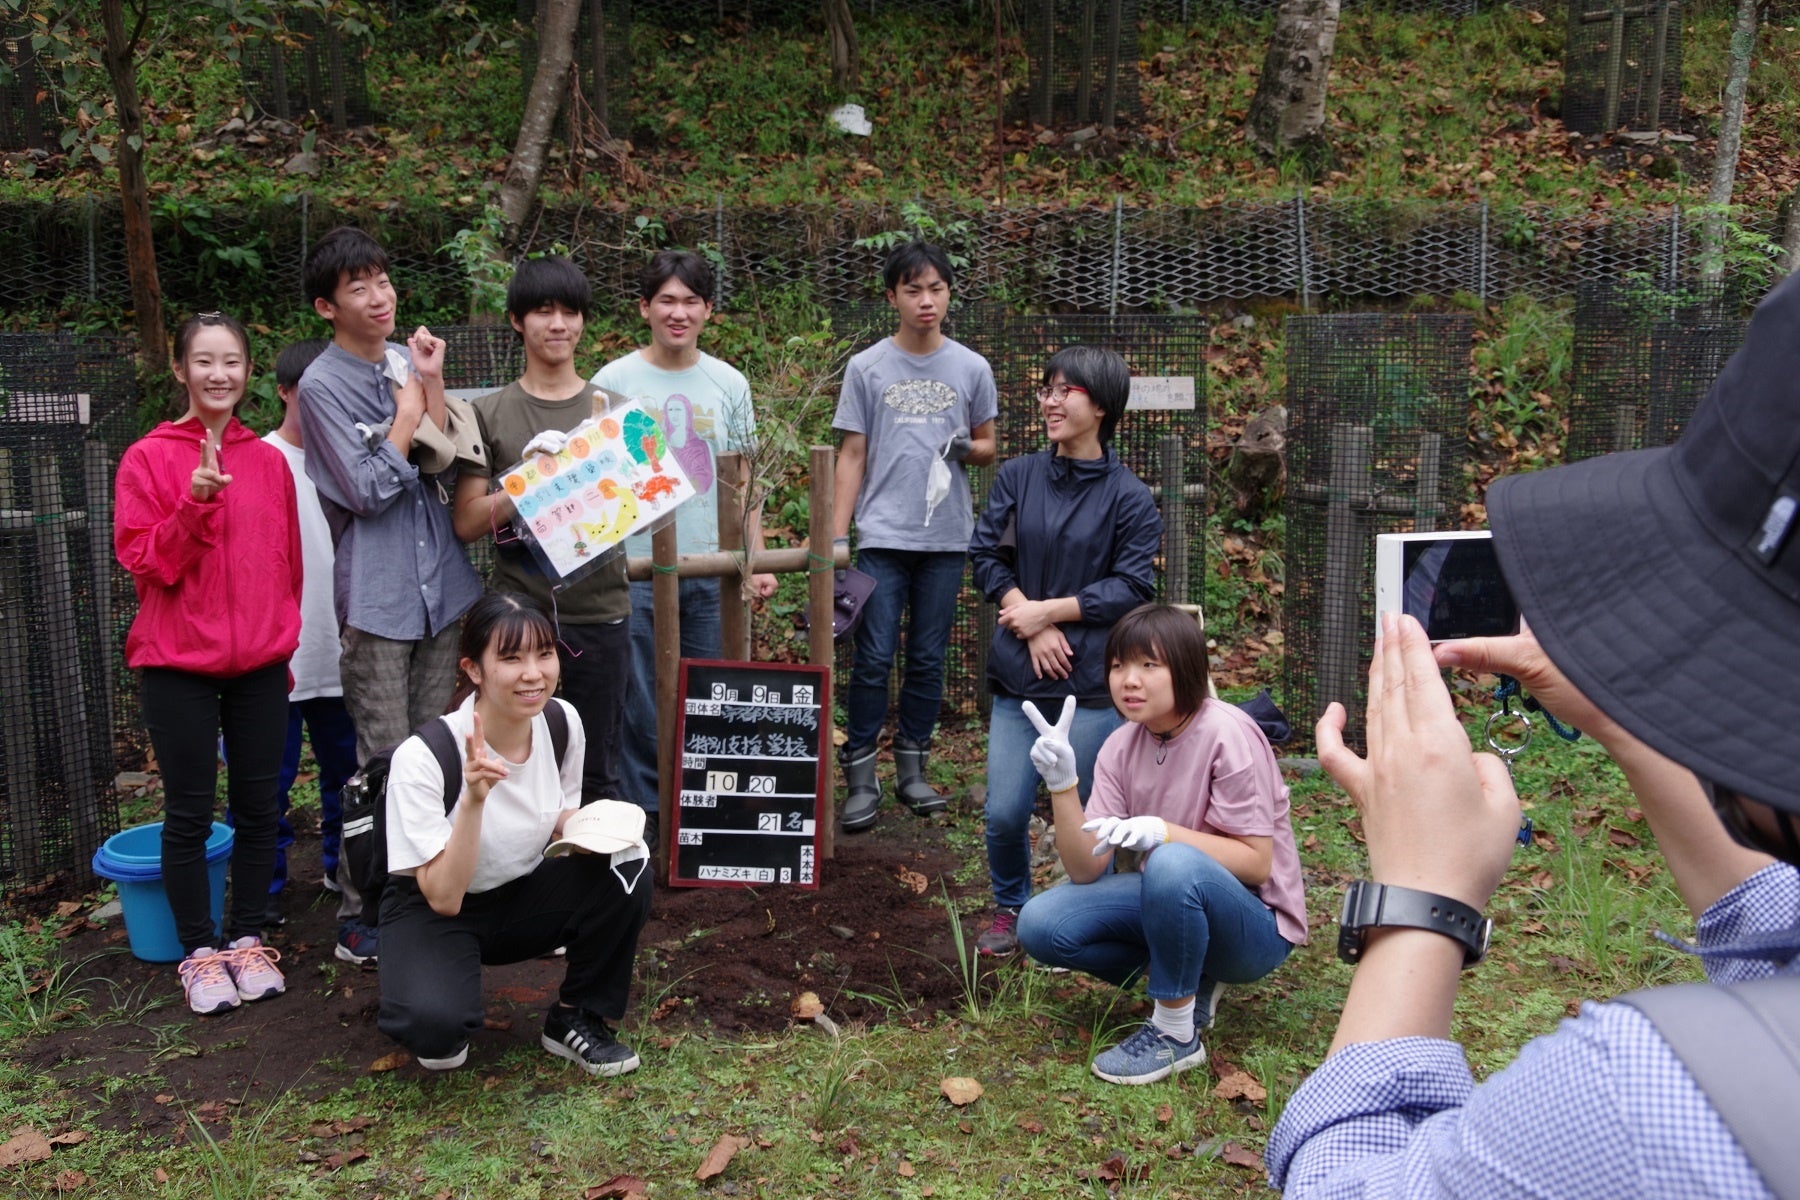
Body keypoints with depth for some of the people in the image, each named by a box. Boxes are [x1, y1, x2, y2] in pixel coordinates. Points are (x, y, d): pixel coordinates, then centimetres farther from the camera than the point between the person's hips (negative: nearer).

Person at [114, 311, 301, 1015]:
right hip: (179, 665, -3)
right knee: (189, 813, 4)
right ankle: (199, 952, 17)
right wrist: (195, 503, -23)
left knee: (257, 807, 8)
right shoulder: (149, 458, -4)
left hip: (261, 663, 3)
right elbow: (143, 562, -9)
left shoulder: (269, 462, 7)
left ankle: (247, 940, 23)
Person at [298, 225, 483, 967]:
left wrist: (431, 383, -5)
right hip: (377, 596, -5)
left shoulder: (407, 359, 10)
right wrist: (408, 416, -4)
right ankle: (360, 919, 7)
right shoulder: (323, 385, -7)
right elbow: (369, 491, -12)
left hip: (442, 584, 6)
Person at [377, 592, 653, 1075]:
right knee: (436, 1024, -35)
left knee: (626, 867, -24)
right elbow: (443, 897, -27)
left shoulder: (562, 721, -12)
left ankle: (577, 1019, -2)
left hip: (521, 896, 5)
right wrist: (473, 799, -40)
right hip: (432, 911, -4)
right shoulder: (422, 757, -27)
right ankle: (445, 1027, 4)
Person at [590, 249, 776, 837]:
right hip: (634, 569, -3)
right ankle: (643, 811, 16)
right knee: (641, 702, 2)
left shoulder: (729, 383, 8)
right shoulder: (613, 382, -1)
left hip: (712, 569, 3)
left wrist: (757, 559, 7)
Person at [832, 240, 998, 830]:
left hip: (945, 537, 2)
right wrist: (836, 537, -3)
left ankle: (912, 767, 20)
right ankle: (861, 777, 4)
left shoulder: (971, 368, 7)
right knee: (873, 659, -5)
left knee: (928, 659, 8)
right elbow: (851, 456, 3)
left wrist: (967, 447, -10)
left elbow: (988, 447, 15)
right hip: (882, 536, -2)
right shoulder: (867, 368, 2)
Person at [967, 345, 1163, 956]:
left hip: (1093, 683, -3)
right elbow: (986, 555, 5)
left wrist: (1050, 610, -10)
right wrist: (1031, 625, -8)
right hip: (1019, 676, 3)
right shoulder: (1017, 476, 5)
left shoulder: (1129, 497, -5)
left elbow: (1132, 586, -7)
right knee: (1004, 813, 2)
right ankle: (1010, 908, 29)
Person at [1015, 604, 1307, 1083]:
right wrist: (1061, 783, -25)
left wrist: (1163, 832, -35)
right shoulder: (1121, 747, -3)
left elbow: (1256, 863, -21)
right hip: (1172, 900, 7)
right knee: (1040, 924, -13)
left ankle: (1176, 1034, -15)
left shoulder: (1226, 735, -20)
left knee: (1173, 864, -37)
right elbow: (1086, 870, -9)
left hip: (1257, 927, -6)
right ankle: (1190, 981, 6)